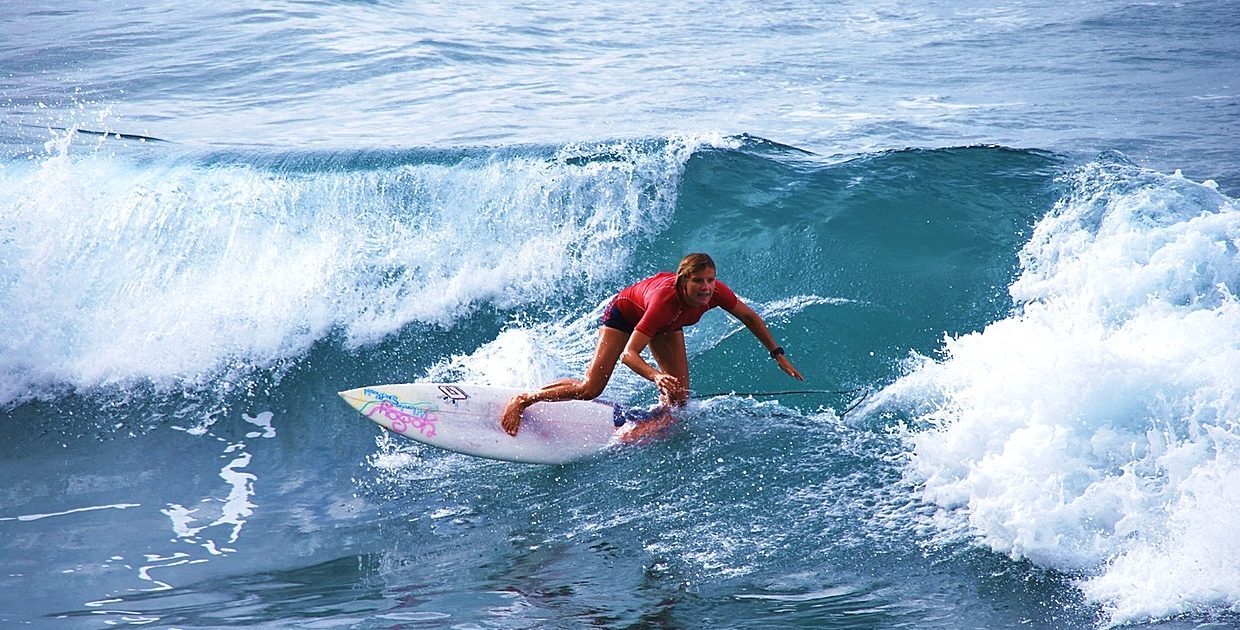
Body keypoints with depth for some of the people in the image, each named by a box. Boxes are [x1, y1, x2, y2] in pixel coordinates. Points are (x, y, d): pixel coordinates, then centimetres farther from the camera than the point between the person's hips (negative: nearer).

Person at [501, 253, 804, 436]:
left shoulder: (716, 292, -33)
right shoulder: (665, 298, -47)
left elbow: (750, 317, -11)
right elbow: (628, 353, -47)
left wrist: (778, 354, -10)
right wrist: (655, 376, -65)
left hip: (667, 324, 6)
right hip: (625, 313, -6)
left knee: (678, 397, -5)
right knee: (590, 389, -11)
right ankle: (521, 400, 5)